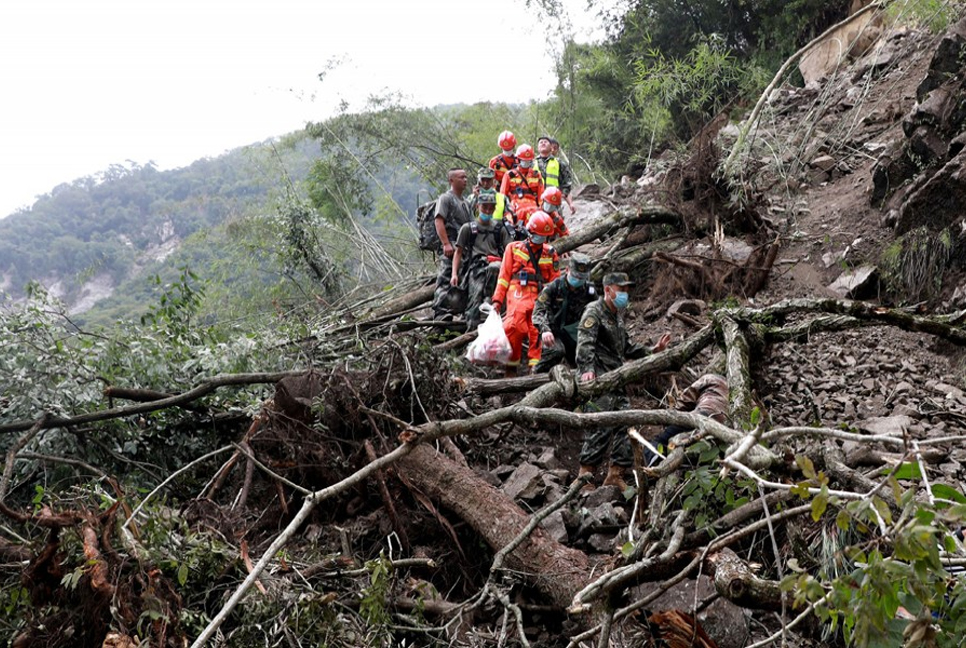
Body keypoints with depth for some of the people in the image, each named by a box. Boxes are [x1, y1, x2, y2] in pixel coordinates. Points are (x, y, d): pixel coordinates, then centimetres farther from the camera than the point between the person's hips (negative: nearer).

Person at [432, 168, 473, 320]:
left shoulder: (465, 202, 26)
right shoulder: (445, 198, 0)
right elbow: (439, 221, -12)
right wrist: (446, 244, -22)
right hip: (451, 247, -8)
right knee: (446, 279, -14)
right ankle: (440, 312, -17)